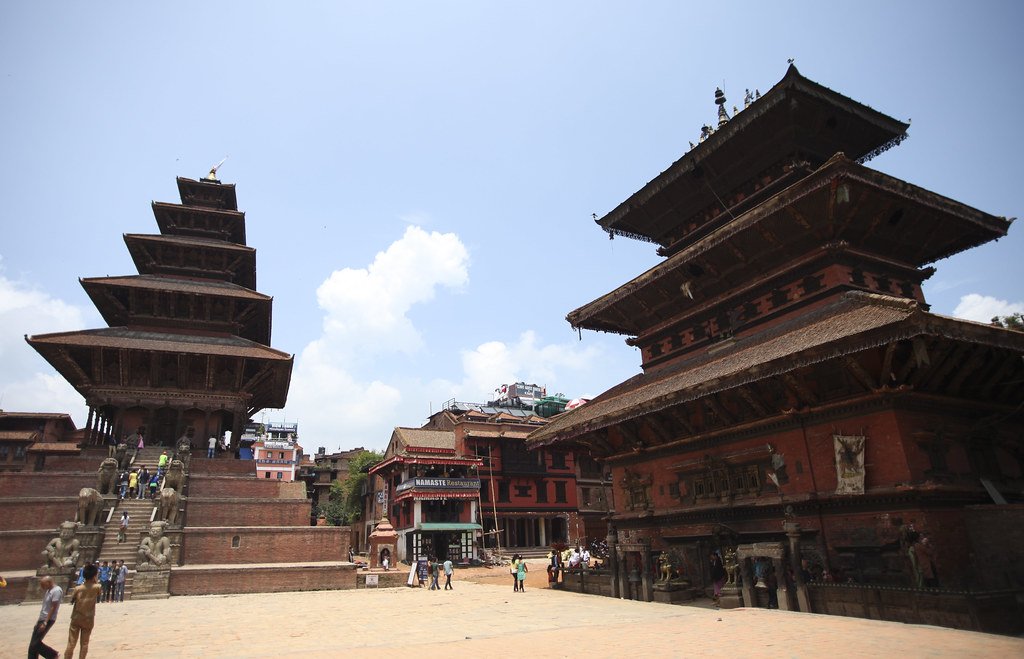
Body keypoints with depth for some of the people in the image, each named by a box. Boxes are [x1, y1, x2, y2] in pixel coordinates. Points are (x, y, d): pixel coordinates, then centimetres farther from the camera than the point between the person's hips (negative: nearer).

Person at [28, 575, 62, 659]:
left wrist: (45, 623, -21)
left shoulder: (56, 591, -20)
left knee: (35, 643, -4)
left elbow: (53, 608, -21)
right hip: (42, 619, 9)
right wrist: (39, 621, 19)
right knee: (33, 643, 10)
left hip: (48, 620, -9)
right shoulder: (48, 590, 11)